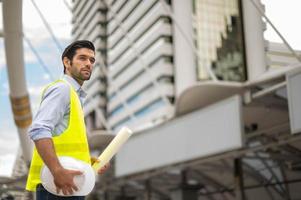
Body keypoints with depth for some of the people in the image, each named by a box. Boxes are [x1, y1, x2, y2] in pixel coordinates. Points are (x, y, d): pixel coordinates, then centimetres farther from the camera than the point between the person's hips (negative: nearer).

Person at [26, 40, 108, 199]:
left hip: (68, 184, 10)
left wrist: (89, 160, 14)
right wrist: (57, 171, -30)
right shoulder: (62, 88, -9)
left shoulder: (75, 94, 21)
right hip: (56, 185, -10)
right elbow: (39, 130, -23)